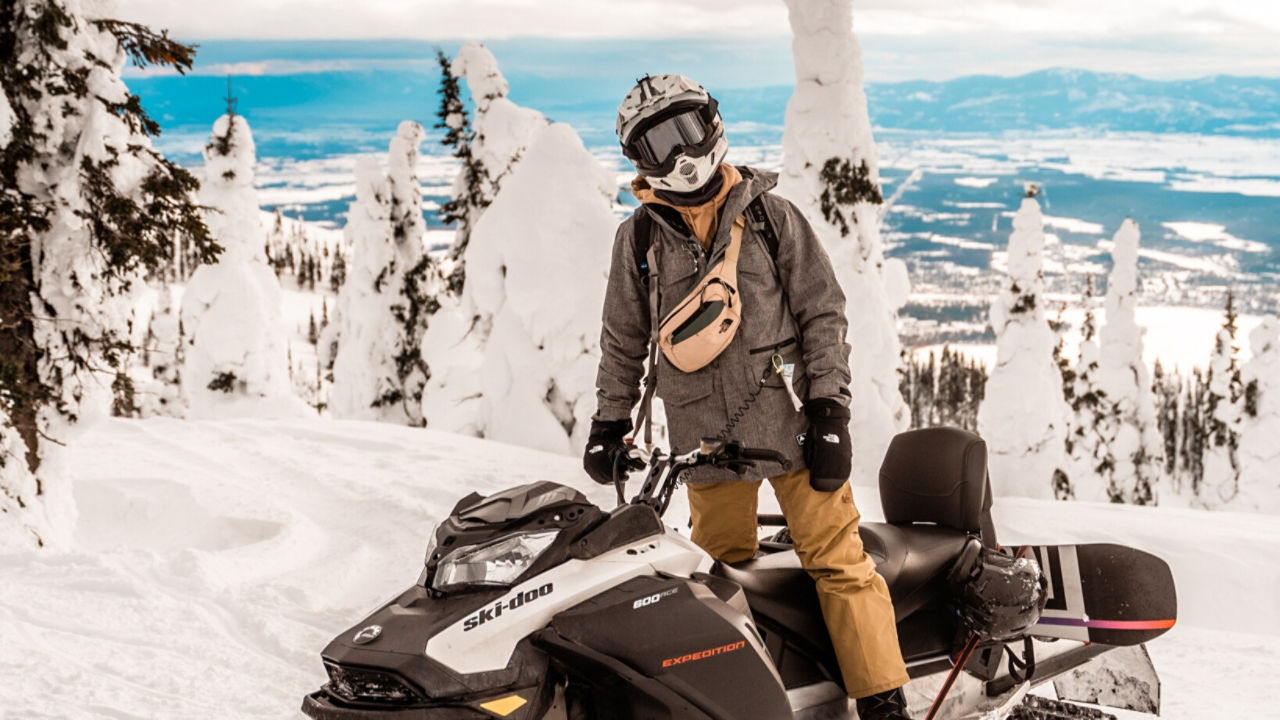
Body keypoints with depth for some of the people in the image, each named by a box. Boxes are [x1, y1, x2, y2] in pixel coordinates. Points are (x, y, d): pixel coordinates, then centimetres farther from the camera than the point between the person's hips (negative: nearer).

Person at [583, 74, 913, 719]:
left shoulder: (772, 217, 1)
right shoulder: (640, 237, 6)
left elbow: (823, 313, 2)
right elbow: (623, 340, 16)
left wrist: (829, 410, -5)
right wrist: (609, 423, 11)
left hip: (790, 424, -2)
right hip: (706, 443, 2)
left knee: (839, 562, -4)